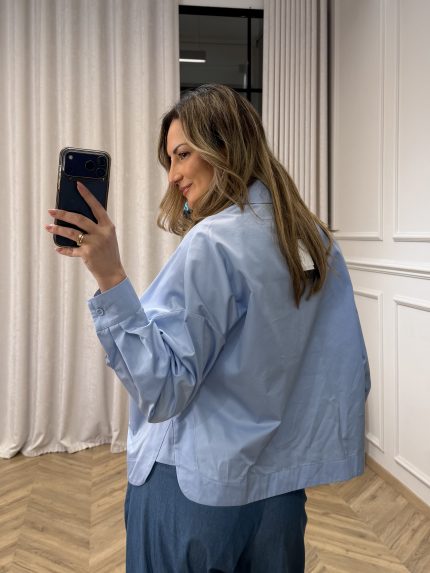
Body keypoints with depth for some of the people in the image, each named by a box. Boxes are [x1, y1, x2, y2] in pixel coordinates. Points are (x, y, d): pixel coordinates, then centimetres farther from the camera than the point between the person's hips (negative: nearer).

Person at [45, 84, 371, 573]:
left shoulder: (211, 244, -20)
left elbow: (162, 390, -21)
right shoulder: (316, 239, 2)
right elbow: (353, 374, 6)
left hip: (197, 488, -6)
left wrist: (109, 276, -27)